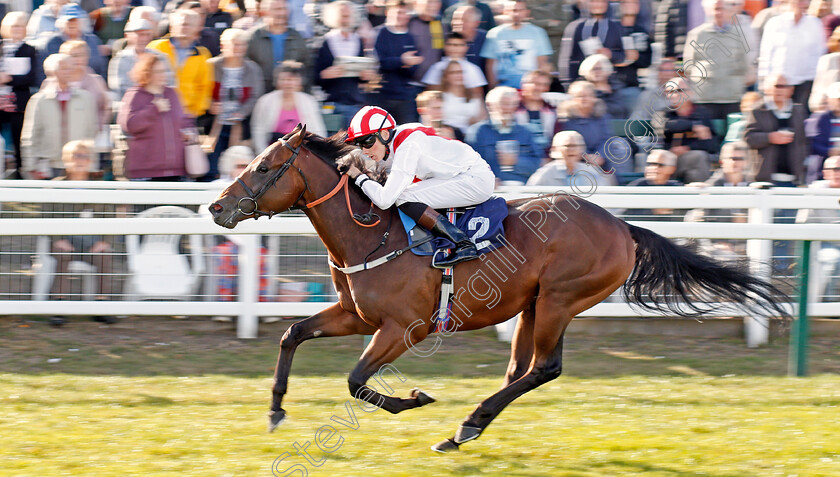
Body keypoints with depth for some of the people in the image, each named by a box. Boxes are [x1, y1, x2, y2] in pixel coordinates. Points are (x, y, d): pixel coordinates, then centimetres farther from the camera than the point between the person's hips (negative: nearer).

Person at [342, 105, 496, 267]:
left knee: (404, 198, -19)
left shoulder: (406, 147, -23)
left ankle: (463, 245, -21)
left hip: (477, 179, -10)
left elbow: (384, 199, -27)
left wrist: (359, 177, -15)